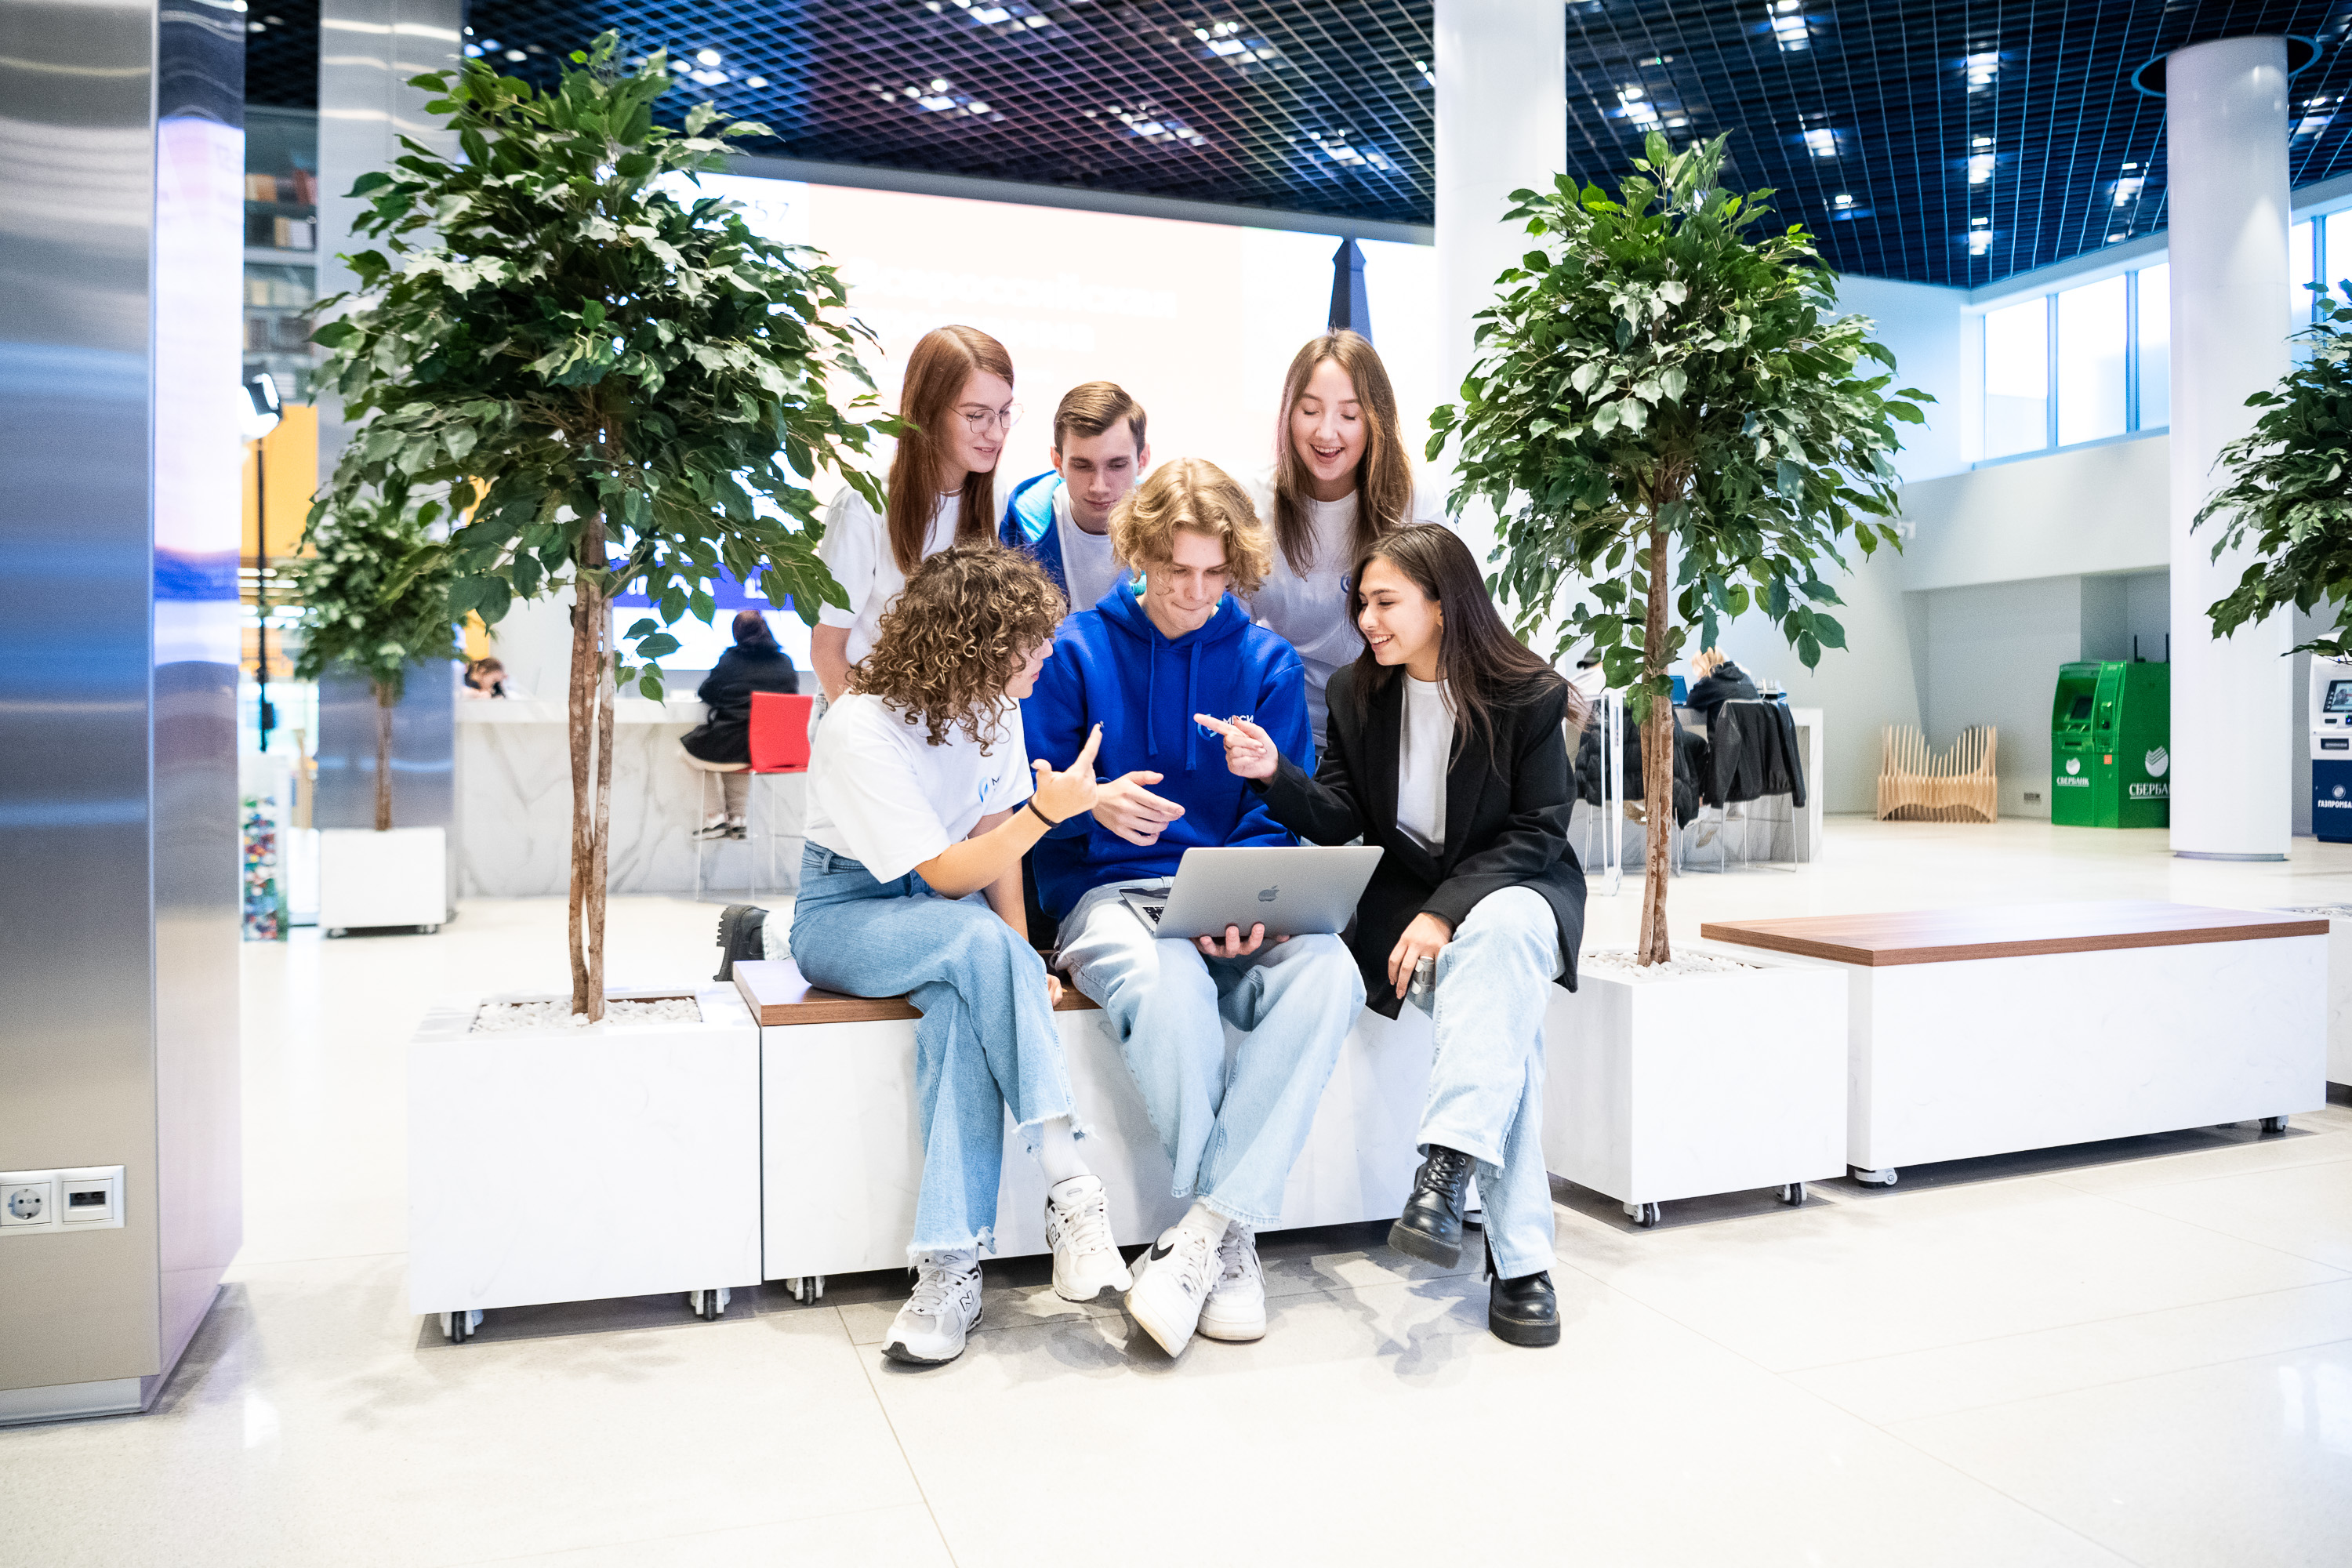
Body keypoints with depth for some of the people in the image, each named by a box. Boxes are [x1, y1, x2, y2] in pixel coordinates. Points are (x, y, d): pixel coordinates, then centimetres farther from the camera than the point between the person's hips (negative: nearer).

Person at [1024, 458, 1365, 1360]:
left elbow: (1281, 817, 7)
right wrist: (1094, 805, -17)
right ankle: (1233, 1235, -18)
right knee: (1168, 984, -38)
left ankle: (1204, 1230, -26)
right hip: (1108, 891, -2)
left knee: (1327, 973, -31)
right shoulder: (1077, 649, 7)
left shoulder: (1267, 662, 12)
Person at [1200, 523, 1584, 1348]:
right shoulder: (1357, 694, 6)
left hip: (1516, 889, -1)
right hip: (1402, 900, 1)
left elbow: (1538, 832, -8)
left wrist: (1446, 911, -21)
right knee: (1505, 1012, -29)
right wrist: (1275, 773, -18)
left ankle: (1445, 1171, -46)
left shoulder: (1530, 697, -4)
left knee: (1501, 933, -39)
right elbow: (1340, 820, 3)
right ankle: (1519, 1260, -32)